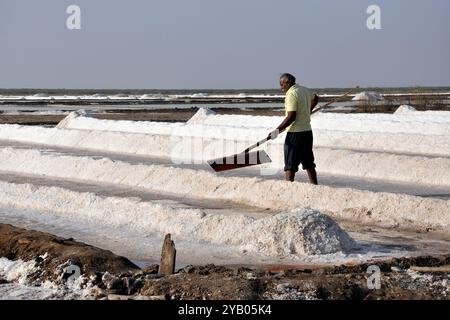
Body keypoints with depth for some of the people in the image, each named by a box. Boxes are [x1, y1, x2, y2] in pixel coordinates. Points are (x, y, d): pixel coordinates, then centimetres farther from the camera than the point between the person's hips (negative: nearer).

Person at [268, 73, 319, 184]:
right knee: (308, 164, 15)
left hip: (295, 133, -8)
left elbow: (291, 117, -22)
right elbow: (315, 98, 32)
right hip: (307, 132, 8)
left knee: (290, 166, -4)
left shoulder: (291, 94, -16)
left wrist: (277, 130, -21)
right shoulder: (305, 90, 10)